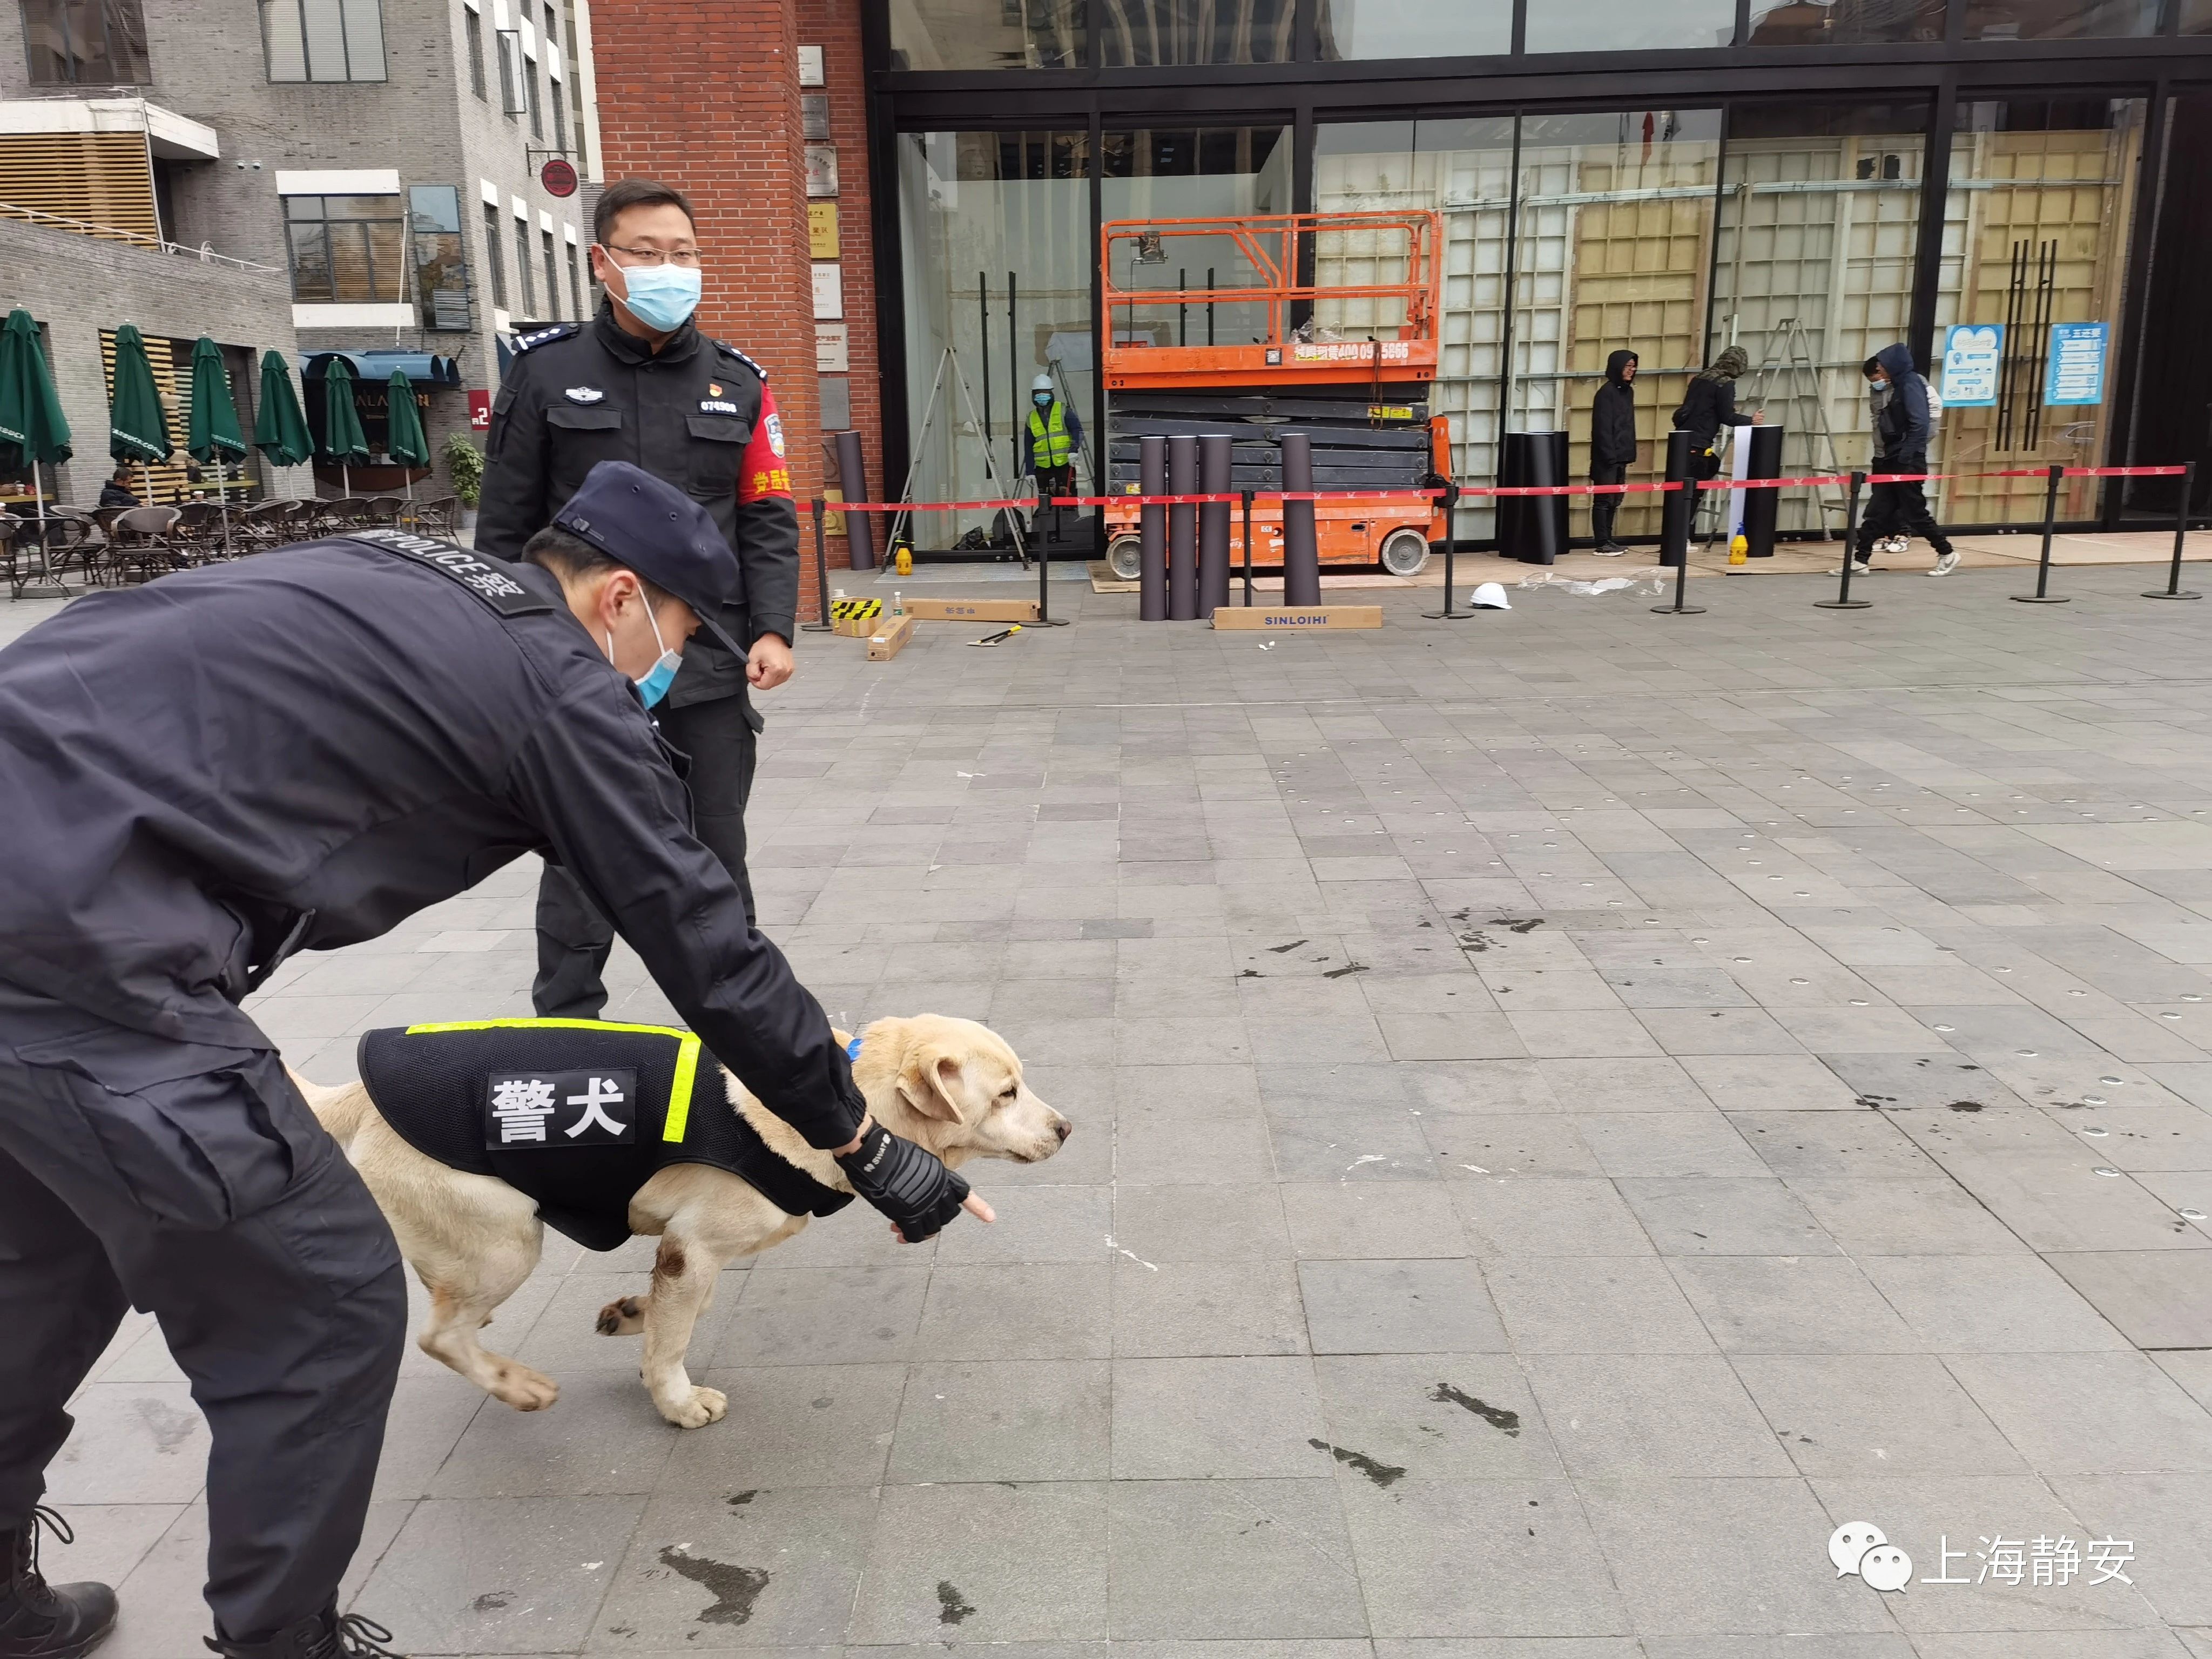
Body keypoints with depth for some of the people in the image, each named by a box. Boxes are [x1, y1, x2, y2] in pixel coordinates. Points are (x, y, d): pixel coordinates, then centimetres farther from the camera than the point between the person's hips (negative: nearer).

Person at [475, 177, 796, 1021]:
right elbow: (504, 528, 3)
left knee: (716, 862, 12)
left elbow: (769, 521, 7)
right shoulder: (545, 373, 3)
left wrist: (773, 629, -5)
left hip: (711, 669, 2)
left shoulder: (739, 382, 8)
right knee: (581, 865, 7)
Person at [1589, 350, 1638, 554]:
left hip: (1621, 457, 8)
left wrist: (1631, 453, 14)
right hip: (1607, 458, -8)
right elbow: (1603, 428, -15)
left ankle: (1608, 540, 17)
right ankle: (1602, 544, -3)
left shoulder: (1628, 391, 15)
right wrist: (1610, 455, -18)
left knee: (1614, 501, 11)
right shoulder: (1607, 392, -10)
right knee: (1604, 500, -5)